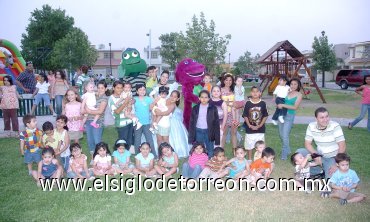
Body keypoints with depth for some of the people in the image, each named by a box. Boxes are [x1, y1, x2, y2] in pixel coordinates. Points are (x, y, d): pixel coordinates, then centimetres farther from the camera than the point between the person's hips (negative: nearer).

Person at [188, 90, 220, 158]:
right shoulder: (195, 108, 2)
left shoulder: (213, 108, -3)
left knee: (210, 151, 9)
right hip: (198, 131, 2)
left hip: (209, 131, -2)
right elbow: (191, 122, 5)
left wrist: (217, 136, -7)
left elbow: (216, 122, -2)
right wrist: (191, 136, 2)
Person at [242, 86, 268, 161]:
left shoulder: (263, 103, -2)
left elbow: (265, 116, 1)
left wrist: (260, 125, -9)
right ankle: (249, 159, 26)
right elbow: (245, 116, -1)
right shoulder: (248, 103, -3)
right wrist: (249, 125, -11)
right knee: (249, 145, 9)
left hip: (260, 129, 0)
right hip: (249, 129, 0)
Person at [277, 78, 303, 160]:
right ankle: (287, 150, 33)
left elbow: (295, 107, -13)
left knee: (285, 135, -10)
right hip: (281, 114, 5)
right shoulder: (287, 92, 7)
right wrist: (279, 104, -4)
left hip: (289, 116, -5)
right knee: (281, 134, 13)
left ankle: (284, 154, 4)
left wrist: (283, 105, -17)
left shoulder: (299, 95, -4)